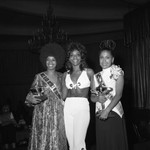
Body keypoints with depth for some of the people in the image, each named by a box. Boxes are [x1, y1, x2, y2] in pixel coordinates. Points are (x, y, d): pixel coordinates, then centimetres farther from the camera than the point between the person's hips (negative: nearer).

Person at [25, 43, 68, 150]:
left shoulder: (61, 76, 8)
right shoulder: (39, 77, 0)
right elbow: (32, 94, 0)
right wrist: (31, 99, -20)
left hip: (59, 115, 3)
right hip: (43, 115, -2)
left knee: (58, 141, 5)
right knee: (43, 141, -1)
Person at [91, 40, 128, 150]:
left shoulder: (117, 72, -1)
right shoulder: (96, 76, 12)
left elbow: (118, 94, -10)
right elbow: (92, 96, 12)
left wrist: (107, 110, -20)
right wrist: (97, 98, -11)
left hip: (114, 113, -4)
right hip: (100, 115, 4)